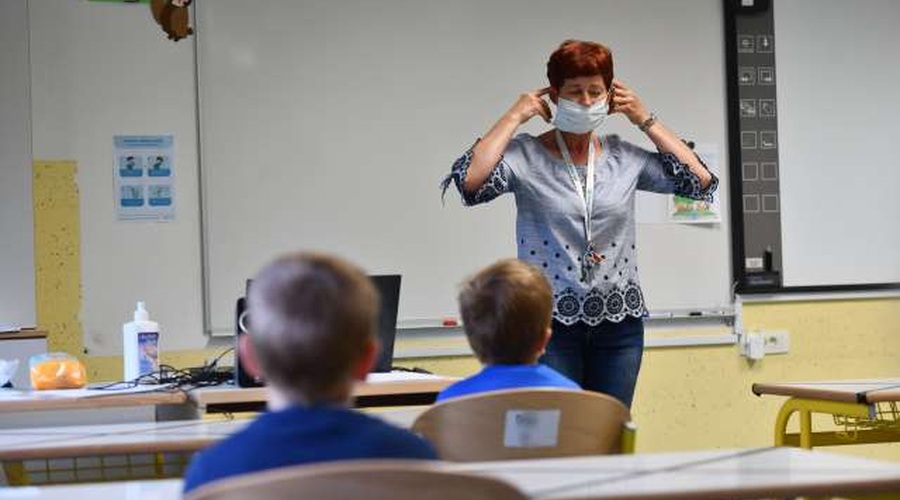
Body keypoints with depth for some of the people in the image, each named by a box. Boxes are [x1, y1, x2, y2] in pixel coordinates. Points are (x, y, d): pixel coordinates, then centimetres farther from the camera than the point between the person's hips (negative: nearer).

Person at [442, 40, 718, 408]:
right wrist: (513, 118, -11)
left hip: (619, 323, 4)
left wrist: (646, 122, 4)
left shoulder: (624, 157, 7)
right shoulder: (526, 156, -4)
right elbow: (470, 181, -21)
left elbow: (701, 182, 6)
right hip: (551, 322, -3)